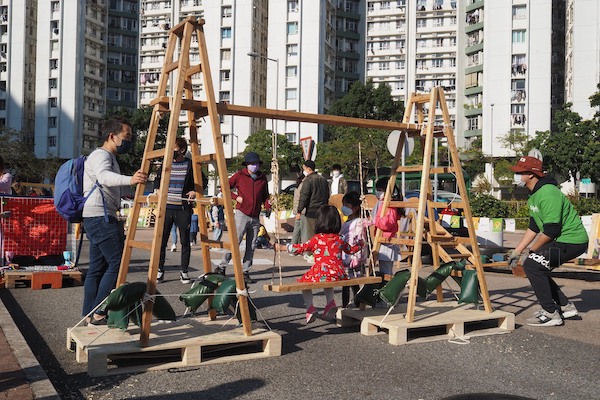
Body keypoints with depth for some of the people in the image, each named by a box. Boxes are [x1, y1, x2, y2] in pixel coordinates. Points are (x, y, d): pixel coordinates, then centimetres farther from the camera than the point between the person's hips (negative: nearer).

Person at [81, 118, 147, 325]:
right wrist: (129, 180, -53)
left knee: (98, 267, 10)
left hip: (103, 218, 10)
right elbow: (104, 176, -34)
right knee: (117, 263, -13)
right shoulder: (100, 155, -10)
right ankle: (98, 313, -9)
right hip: (100, 217, -10)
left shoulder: (110, 157, 22)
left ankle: (89, 315, 13)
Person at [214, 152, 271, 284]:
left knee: (251, 246, 5)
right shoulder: (239, 175, -1)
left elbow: (265, 195, 16)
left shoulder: (262, 178, 10)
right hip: (242, 214, -4)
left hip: (255, 217, 5)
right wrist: (236, 197, -8)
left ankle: (245, 273, 12)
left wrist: (268, 206, -2)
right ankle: (221, 267, 2)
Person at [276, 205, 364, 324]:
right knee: (328, 280, 38)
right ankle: (330, 302, 19)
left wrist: (282, 247, 9)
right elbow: (351, 250, 26)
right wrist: (360, 244, 47)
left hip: (320, 274, -5)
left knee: (304, 282, 17)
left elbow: (300, 248, -2)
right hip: (338, 274, 5)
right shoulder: (340, 239, 9)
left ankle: (310, 308, 1)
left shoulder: (317, 239, -3)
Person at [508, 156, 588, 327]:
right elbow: (533, 227, 16)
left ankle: (551, 314, -9)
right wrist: (517, 251, 13)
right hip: (562, 240, 11)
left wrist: (533, 250, -10)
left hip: (572, 240, -11)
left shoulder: (548, 193, -22)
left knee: (532, 265, -17)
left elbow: (551, 230, -24)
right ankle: (565, 306, 23)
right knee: (536, 268, 13)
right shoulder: (534, 194, 11)